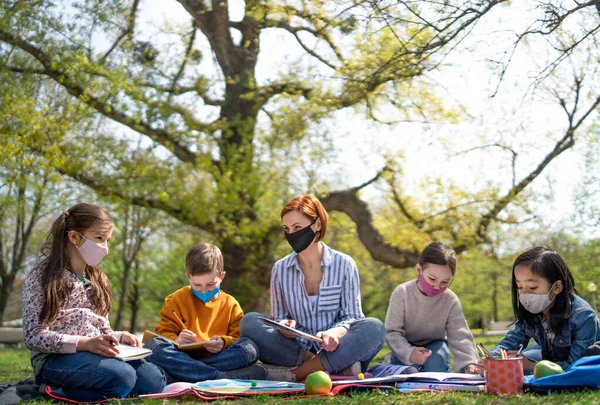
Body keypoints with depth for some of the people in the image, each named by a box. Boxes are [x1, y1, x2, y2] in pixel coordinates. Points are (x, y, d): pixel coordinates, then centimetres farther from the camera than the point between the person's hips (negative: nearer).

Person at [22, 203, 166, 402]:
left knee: (153, 380, -18)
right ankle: (54, 389, -11)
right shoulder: (41, 276, -5)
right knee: (121, 377, -33)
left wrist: (119, 337, -4)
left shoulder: (97, 279, 16)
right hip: (55, 358, -7)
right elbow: (34, 336, -13)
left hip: (95, 354, 7)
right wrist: (84, 343, -25)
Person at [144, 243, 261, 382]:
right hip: (183, 356, 0)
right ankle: (226, 377, -37)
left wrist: (224, 342, -15)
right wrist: (176, 341, -17)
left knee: (250, 347, -24)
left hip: (218, 357, 1)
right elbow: (164, 332, 5)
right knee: (153, 345, -29)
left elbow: (238, 339, 8)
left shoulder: (231, 304, 13)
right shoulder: (176, 300, 11)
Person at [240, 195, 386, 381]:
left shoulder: (344, 264, 1)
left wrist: (337, 332, -24)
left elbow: (352, 317, 0)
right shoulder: (280, 269, 7)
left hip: (336, 351, -1)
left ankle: (292, 374, -29)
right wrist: (284, 325, -15)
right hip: (293, 351, 1)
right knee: (250, 322, -21)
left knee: (373, 327, -29)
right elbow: (279, 317, 11)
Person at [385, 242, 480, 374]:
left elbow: (460, 337, -24)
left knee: (436, 366, -27)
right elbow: (392, 332, -28)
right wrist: (409, 353, -47)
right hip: (406, 344, -1)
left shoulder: (451, 301, -22)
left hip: (434, 343, 1)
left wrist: (469, 363, -43)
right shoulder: (402, 293, -27)